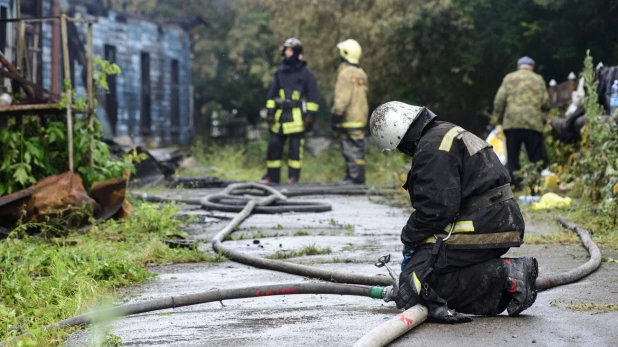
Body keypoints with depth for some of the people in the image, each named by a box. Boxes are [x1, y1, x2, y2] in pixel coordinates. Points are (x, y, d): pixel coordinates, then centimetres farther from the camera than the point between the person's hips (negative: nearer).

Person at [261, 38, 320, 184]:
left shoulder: (306, 73, 2)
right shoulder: (280, 72, 14)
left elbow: (313, 96, 1)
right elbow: (272, 94, 17)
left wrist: (310, 115, -6)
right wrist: (270, 111, 9)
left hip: (297, 116, -4)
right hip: (280, 114, 4)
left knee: (295, 148, -3)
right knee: (274, 145, 2)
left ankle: (293, 177, 3)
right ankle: (272, 176, 9)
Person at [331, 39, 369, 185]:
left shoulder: (346, 74, -13)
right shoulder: (361, 74, 16)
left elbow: (342, 98, -19)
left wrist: (336, 116, -15)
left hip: (350, 119, -10)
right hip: (361, 117, 10)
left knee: (352, 150, -8)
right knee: (356, 150, 12)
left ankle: (355, 177, -8)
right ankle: (350, 177, 17)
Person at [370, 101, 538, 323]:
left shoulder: (432, 147, -12)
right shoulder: (450, 133, 23)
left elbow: (436, 208, -19)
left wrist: (410, 241, -3)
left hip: (480, 228, -11)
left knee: (413, 285, -14)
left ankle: (505, 273, -16)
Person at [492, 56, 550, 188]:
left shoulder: (509, 78, 10)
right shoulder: (538, 79, 11)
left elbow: (499, 100, 2)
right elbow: (545, 103, 7)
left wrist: (497, 119, 11)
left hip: (512, 123, 0)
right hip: (533, 123, 0)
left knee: (512, 157, 5)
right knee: (536, 158, 4)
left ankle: (514, 184, 0)